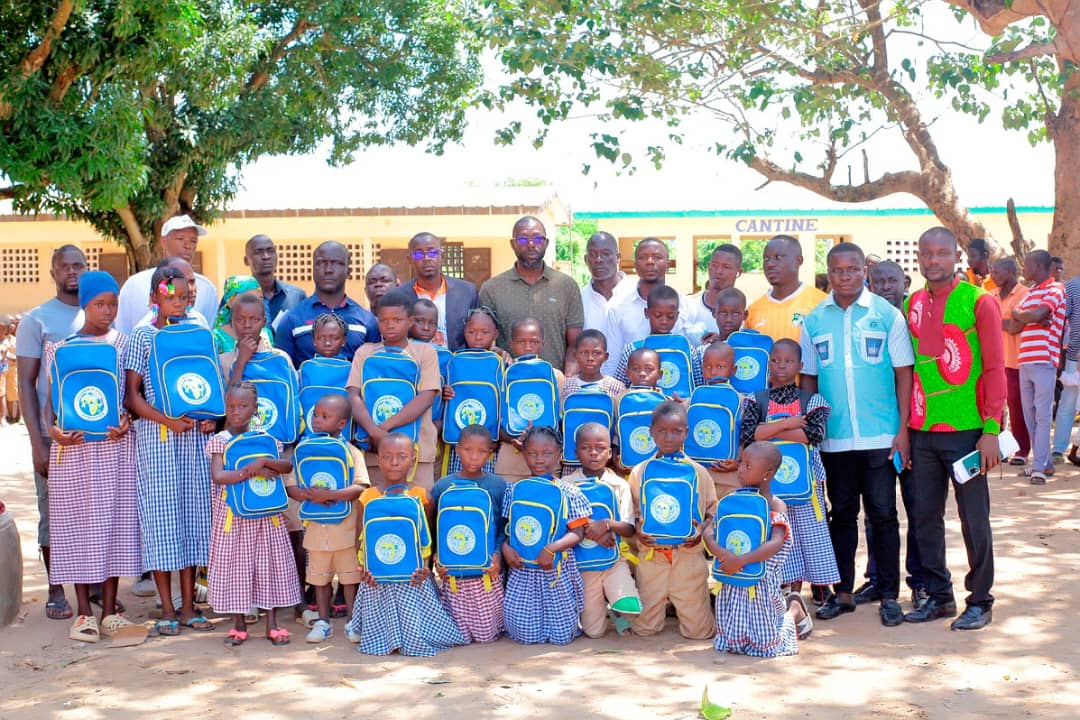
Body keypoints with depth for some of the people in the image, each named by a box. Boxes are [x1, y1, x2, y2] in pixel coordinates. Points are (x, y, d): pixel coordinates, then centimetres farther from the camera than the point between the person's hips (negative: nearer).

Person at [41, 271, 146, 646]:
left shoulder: (124, 344, 6)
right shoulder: (59, 345, 4)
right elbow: (51, 397, 4)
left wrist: (127, 422, -13)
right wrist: (52, 428, -14)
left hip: (116, 445, 1)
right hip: (74, 446, -1)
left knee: (114, 521, 2)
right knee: (77, 522, 2)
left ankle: (109, 611, 10)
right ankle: (85, 612, 11)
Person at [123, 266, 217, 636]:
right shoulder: (142, 337, -1)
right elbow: (131, 396, -5)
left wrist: (210, 418, -4)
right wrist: (168, 421, -16)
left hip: (195, 436, 4)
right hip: (156, 438, -4)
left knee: (193, 512, 6)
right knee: (161, 512, 0)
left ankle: (188, 605, 14)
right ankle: (167, 609, 8)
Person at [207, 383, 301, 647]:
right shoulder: (219, 441, -3)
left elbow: (288, 466, -9)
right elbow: (218, 476, -18)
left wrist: (263, 461, -24)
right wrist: (252, 472, -22)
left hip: (266, 515, 2)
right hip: (232, 515, -2)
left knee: (269, 565, 4)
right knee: (234, 566, 4)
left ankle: (272, 624, 13)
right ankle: (239, 625, 17)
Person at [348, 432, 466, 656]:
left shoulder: (421, 495, -1)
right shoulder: (368, 497, 2)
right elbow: (362, 537, 5)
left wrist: (425, 565, -16)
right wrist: (363, 566, -11)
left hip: (413, 576, -1)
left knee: (415, 631, -9)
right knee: (378, 640, -3)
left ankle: (414, 639, 21)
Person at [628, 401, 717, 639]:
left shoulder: (698, 473, 2)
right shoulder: (639, 472, 3)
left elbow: (713, 512, 6)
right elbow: (631, 514, 8)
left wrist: (701, 531, -12)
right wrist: (638, 531, -12)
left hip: (689, 555, -1)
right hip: (651, 556, 1)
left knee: (697, 630, -1)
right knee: (644, 627, 3)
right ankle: (665, 604, 33)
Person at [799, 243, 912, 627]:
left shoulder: (887, 314, -1)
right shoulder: (814, 320, 6)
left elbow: (903, 373, 0)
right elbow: (808, 378, 11)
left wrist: (903, 429, -5)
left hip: (880, 435, -2)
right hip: (833, 437, 2)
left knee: (883, 515, 2)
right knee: (841, 514, 11)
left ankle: (889, 595, 13)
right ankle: (843, 591, 21)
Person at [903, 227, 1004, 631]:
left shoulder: (978, 302, -5)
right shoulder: (911, 306, 8)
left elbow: (994, 369, -7)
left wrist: (991, 430, -12)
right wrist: (902, 428, 10)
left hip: (965, 430, -4)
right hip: (922, 431, 5)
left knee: (974, 518, 3)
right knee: (924, 516, 9)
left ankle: (980, 601, 16)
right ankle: (938, 595, 22)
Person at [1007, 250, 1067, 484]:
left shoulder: (1055, 290, -3)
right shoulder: (1029, 293, 20)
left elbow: (1036, 315, -20)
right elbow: (1013, 328, 10)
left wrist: (1017, 314, 0)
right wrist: (1029, 318, -9)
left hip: (1044, 361, -8)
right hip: (1025, 361, 8)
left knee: (1042, 415, -7)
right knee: (1030, 415, 9)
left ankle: (1039, 467, -8)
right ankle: (1044, 462, 18)